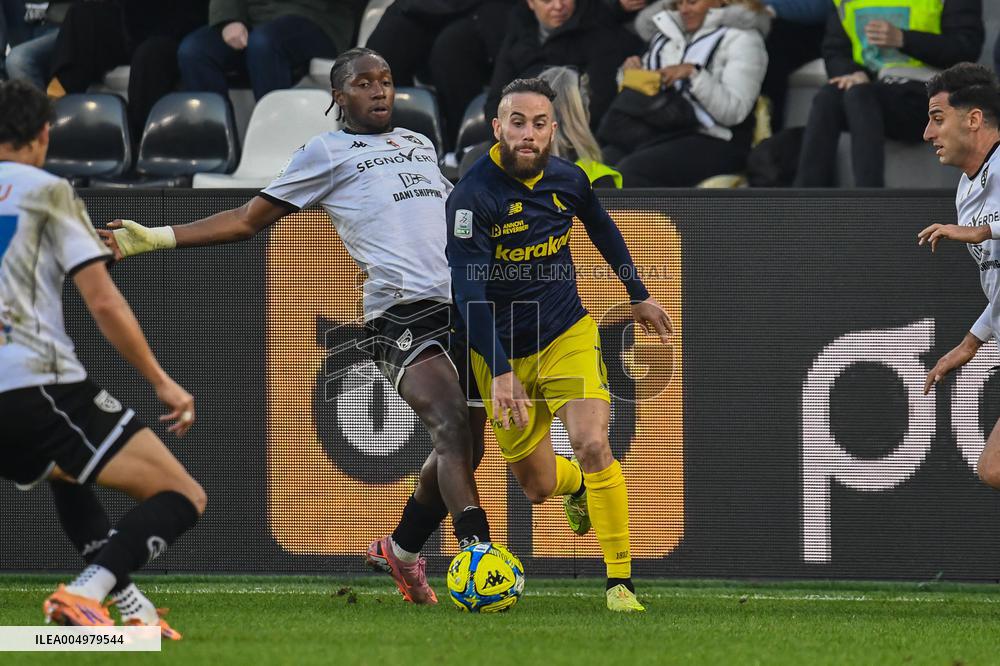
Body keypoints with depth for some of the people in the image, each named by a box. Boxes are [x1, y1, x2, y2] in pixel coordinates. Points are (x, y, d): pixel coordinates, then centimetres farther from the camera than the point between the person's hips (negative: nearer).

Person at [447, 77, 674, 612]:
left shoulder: (568, 180, -6)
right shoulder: (472, 197, -21)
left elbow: (603, 231, 18)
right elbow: (469, 291, -25)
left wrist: (638, 295, 26)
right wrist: (500, 372, -31)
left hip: (568, 335, 2)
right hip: (502, 351, -2)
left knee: (592, 446, -22)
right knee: (538, 487, 6)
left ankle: (620, 581, -13)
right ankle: (577, 486, 47)